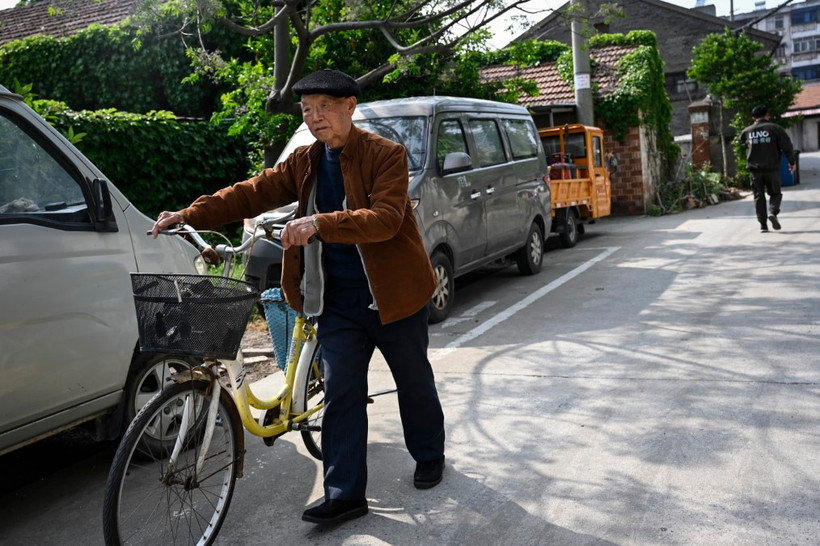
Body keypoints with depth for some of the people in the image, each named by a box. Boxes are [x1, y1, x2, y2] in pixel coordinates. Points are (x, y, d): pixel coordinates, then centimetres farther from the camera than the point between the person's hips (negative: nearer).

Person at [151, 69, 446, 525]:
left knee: (414, 381, 14)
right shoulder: (305, 163, 6)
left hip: (393, 294, -4)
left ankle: (430, 456, 38)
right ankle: (345, 494, 11)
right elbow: (252, 194, 1)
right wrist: (190, 216, -11)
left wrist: (321, 224, -38)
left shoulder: (386, 155, -11)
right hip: (338, 299, 4)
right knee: (341, 393, 2)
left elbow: (385, 218, -25)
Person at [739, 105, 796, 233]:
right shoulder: (775, 128, -2)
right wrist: (791, 162, 7)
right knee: (775, 193, 12)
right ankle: (773, 212, -15)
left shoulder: (747, 131, 6)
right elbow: (787, 146, -4)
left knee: (759, 196, 7)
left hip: (755, 169, 2)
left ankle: (763, 225, 3)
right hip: (772, 168, -2)